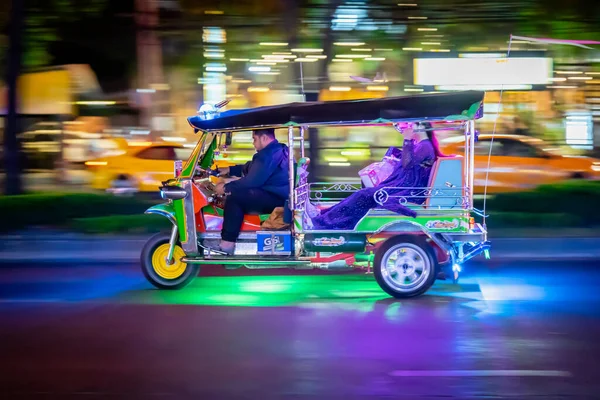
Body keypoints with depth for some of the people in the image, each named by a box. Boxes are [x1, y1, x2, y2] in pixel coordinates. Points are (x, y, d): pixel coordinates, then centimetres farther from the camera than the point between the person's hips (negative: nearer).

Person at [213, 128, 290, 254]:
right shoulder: (279, 150, 17)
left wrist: (226, 187, -10)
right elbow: (251, 168, 27)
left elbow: (252, 181, -22)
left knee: (234, 196, -21)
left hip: (276, 200, -12)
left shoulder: (269, 155, -19)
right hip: (282, 196, 12)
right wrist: (230, 170, 23)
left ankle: (226, 244, -21)